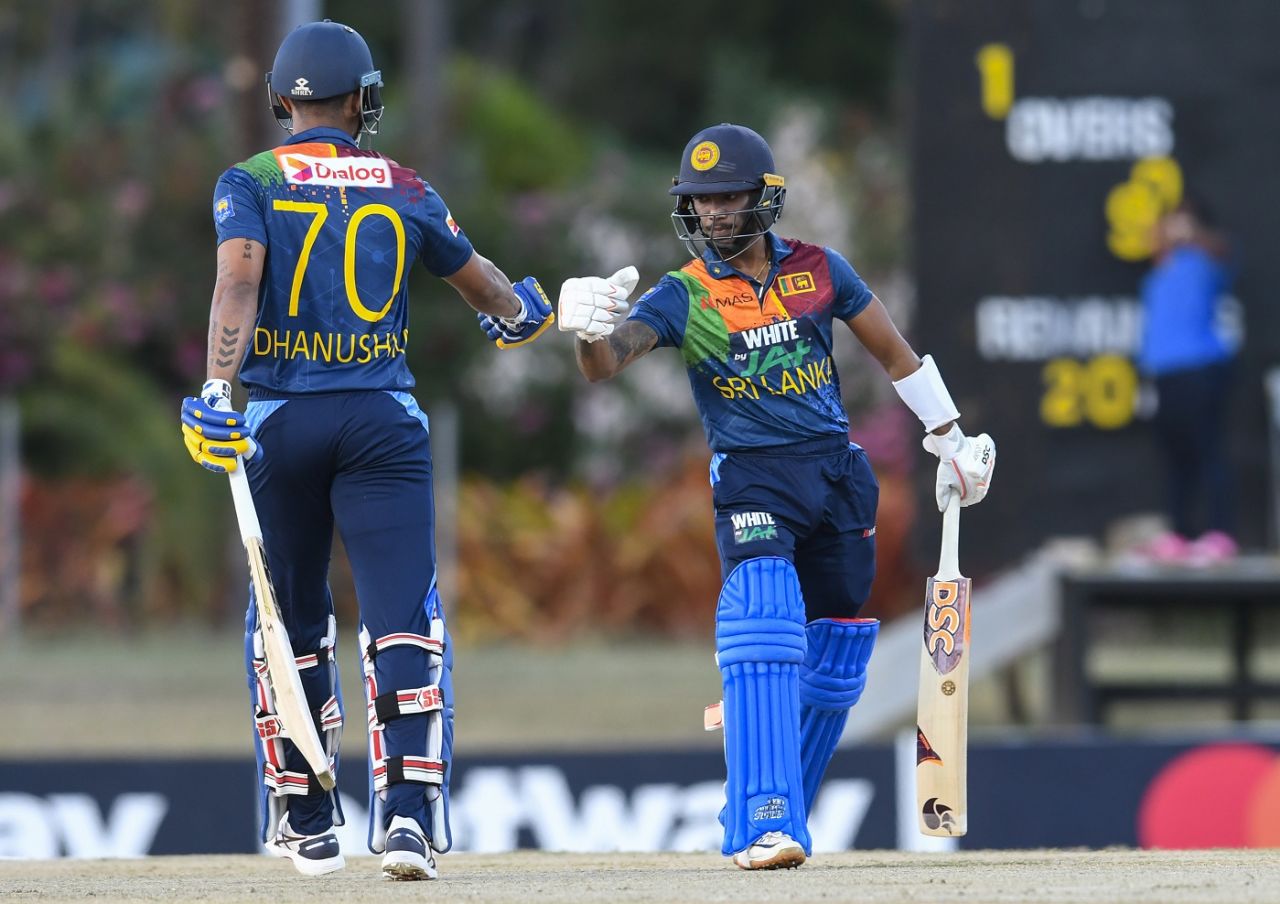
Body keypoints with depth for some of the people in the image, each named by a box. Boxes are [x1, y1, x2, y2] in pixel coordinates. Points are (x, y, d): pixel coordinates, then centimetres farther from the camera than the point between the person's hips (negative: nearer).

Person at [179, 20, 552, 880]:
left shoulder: (250, 184, 2)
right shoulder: (406, 191, 8)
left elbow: (239, 277, -16)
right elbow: (483, 282, 21)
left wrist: (218, 390, -23)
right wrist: (522, 309, 44)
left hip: (282, 420, 0)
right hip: (384, 421, 0)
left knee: (291, 621, 15)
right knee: (404, 619, -5)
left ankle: (306, 823, 22)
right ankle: (409, 810, -22)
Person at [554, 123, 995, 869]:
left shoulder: (819, 271, 4)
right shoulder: (683, 297, -3)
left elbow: (894, 352, 15)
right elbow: (605, 364, -18)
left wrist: (949, 438, 19)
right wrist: (590, 331, -42)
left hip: (838, 470, 3)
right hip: (752, 478, -3)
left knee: (836, 659, 8)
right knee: (764, 642, -23)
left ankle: (776, 817, 24)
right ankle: (764, 824, -27)